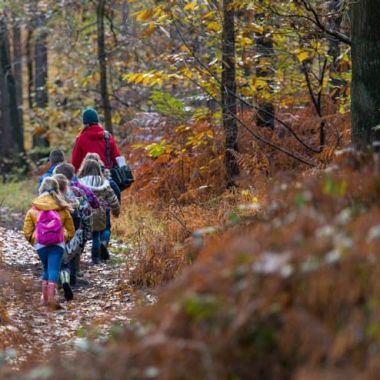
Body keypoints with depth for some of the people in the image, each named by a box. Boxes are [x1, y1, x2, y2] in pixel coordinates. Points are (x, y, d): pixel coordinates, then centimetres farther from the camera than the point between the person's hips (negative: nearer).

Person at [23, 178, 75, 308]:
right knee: (54, 269, -4)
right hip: (58, 244, -1)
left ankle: (45, 296, 19)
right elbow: (71, 231, 8)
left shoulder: (33, 209, 2)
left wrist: (33, 241, 17)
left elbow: (27, 231, 1)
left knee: (47, 268, 18)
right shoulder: (63, 209, 4)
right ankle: (51, 295, -19)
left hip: (40, 244, 1)